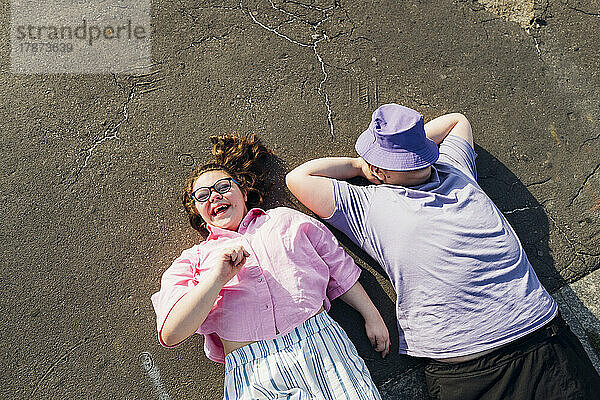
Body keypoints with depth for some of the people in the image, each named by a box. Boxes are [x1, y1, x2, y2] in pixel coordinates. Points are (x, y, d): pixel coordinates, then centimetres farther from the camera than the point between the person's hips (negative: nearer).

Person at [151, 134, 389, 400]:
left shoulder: (286, 220, 19)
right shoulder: (192, 261, 14)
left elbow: (340, 270, 20)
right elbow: (170, 335, 0)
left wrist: (372, 317, 13)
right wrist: (217, 278, -9)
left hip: (319, 346, 0)